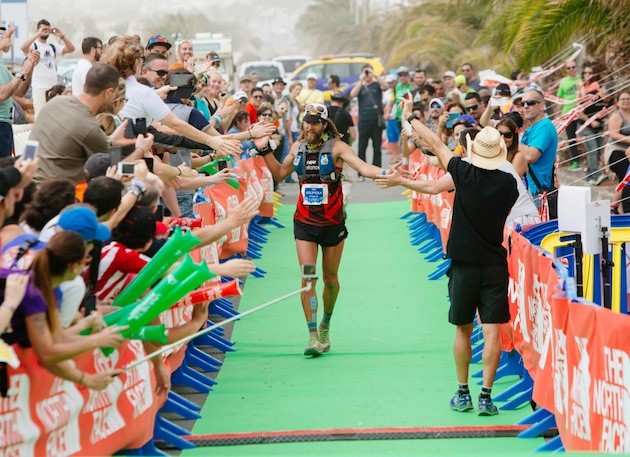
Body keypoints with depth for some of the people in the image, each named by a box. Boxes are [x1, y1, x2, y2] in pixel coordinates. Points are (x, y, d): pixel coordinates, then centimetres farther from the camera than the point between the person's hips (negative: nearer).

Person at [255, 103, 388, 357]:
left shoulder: (336, 147, -10)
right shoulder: (298, 147, 4)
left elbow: (363, 167, -22)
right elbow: (280, 173, 20)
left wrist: (385, 172, -40)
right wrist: (264, 150, 10)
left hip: (332, 222, -2)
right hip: (304, 222, 2)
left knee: (330, 278, 11)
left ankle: (325, 326, 34)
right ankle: (313, 336, -10)